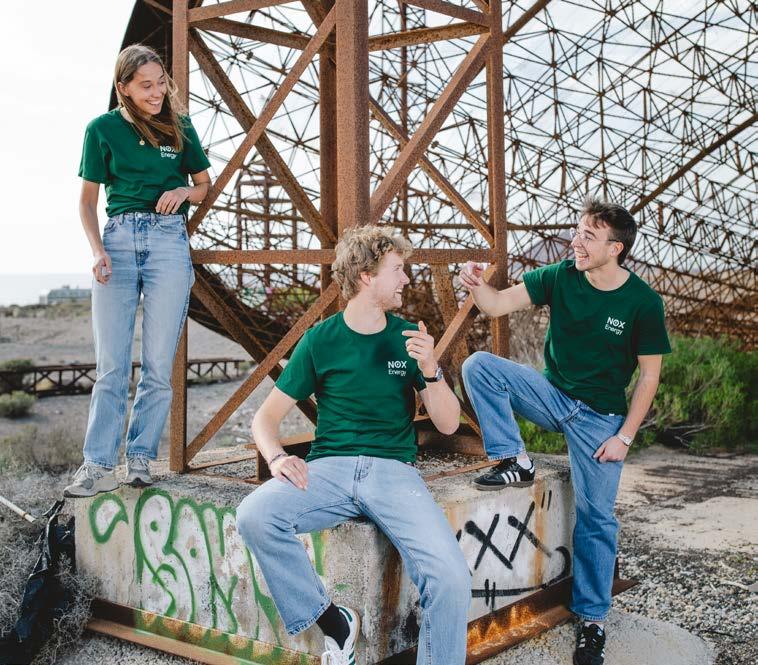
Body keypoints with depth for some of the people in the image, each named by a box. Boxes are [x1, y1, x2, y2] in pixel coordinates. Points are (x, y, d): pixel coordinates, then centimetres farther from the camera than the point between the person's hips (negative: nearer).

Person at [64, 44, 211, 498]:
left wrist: (183, 191, -4)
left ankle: (141, 459, 8)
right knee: (112, 363, -4)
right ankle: (99, 466, -1)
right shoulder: (103, 129, 6)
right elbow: (88, 200, 8)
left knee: (159, 363, -1)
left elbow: (206, 185, 20)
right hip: (119, 238, -1)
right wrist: (98, 251, -7)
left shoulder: (179, 127, 10)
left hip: (168, 239, 1)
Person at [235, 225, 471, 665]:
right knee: (254, 516, -30)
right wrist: (277, 457, -13)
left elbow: (449, 424, 8)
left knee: (452, 579, -27)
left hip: (393, 470, 0)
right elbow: (267, 417, 8)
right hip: (329, 468, 0)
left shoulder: (410, 338, 10)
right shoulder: (321, 340, 7)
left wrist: (430, 370, -10)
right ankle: (334, 622, -12)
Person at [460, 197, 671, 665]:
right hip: (553, 394, 3)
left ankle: (593, 619, 11)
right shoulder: (560, 277, -8)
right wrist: (478, 285, -34)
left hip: (601, 416, -3)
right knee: (478, 366, -19)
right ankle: (516, 462, -10)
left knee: (596, 517, -5)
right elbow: (498, 305, -11)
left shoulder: (643, 302, -15)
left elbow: (649, 376, -9)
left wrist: (624, 437, -12)